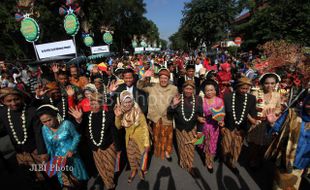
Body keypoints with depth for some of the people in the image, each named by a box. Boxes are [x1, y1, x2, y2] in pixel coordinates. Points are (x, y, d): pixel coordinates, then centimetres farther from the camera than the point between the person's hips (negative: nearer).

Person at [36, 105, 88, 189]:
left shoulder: (66, 124, -20)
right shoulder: (44, 129, -6)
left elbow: (76, 136, -11)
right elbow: (48, 146, 5)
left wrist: (72, 150, -20)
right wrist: (52, 159, 5)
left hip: (71, 157, -3)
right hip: (58, 159, 3)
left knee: (76, 179, 16)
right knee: (65, 181, 15)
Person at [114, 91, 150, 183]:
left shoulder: (138, 112, -27)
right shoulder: (121, 112, -13)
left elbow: (145, 127, -22)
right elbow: (118, 126, -5)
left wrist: (146, 142, -23)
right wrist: (117, 116, -24)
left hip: (140, 138, -4)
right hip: (129, 138, 4)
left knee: (141, 155, 17)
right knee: (131, 156, 22)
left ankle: (141, 169, 49)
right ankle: (133, 170, 51)